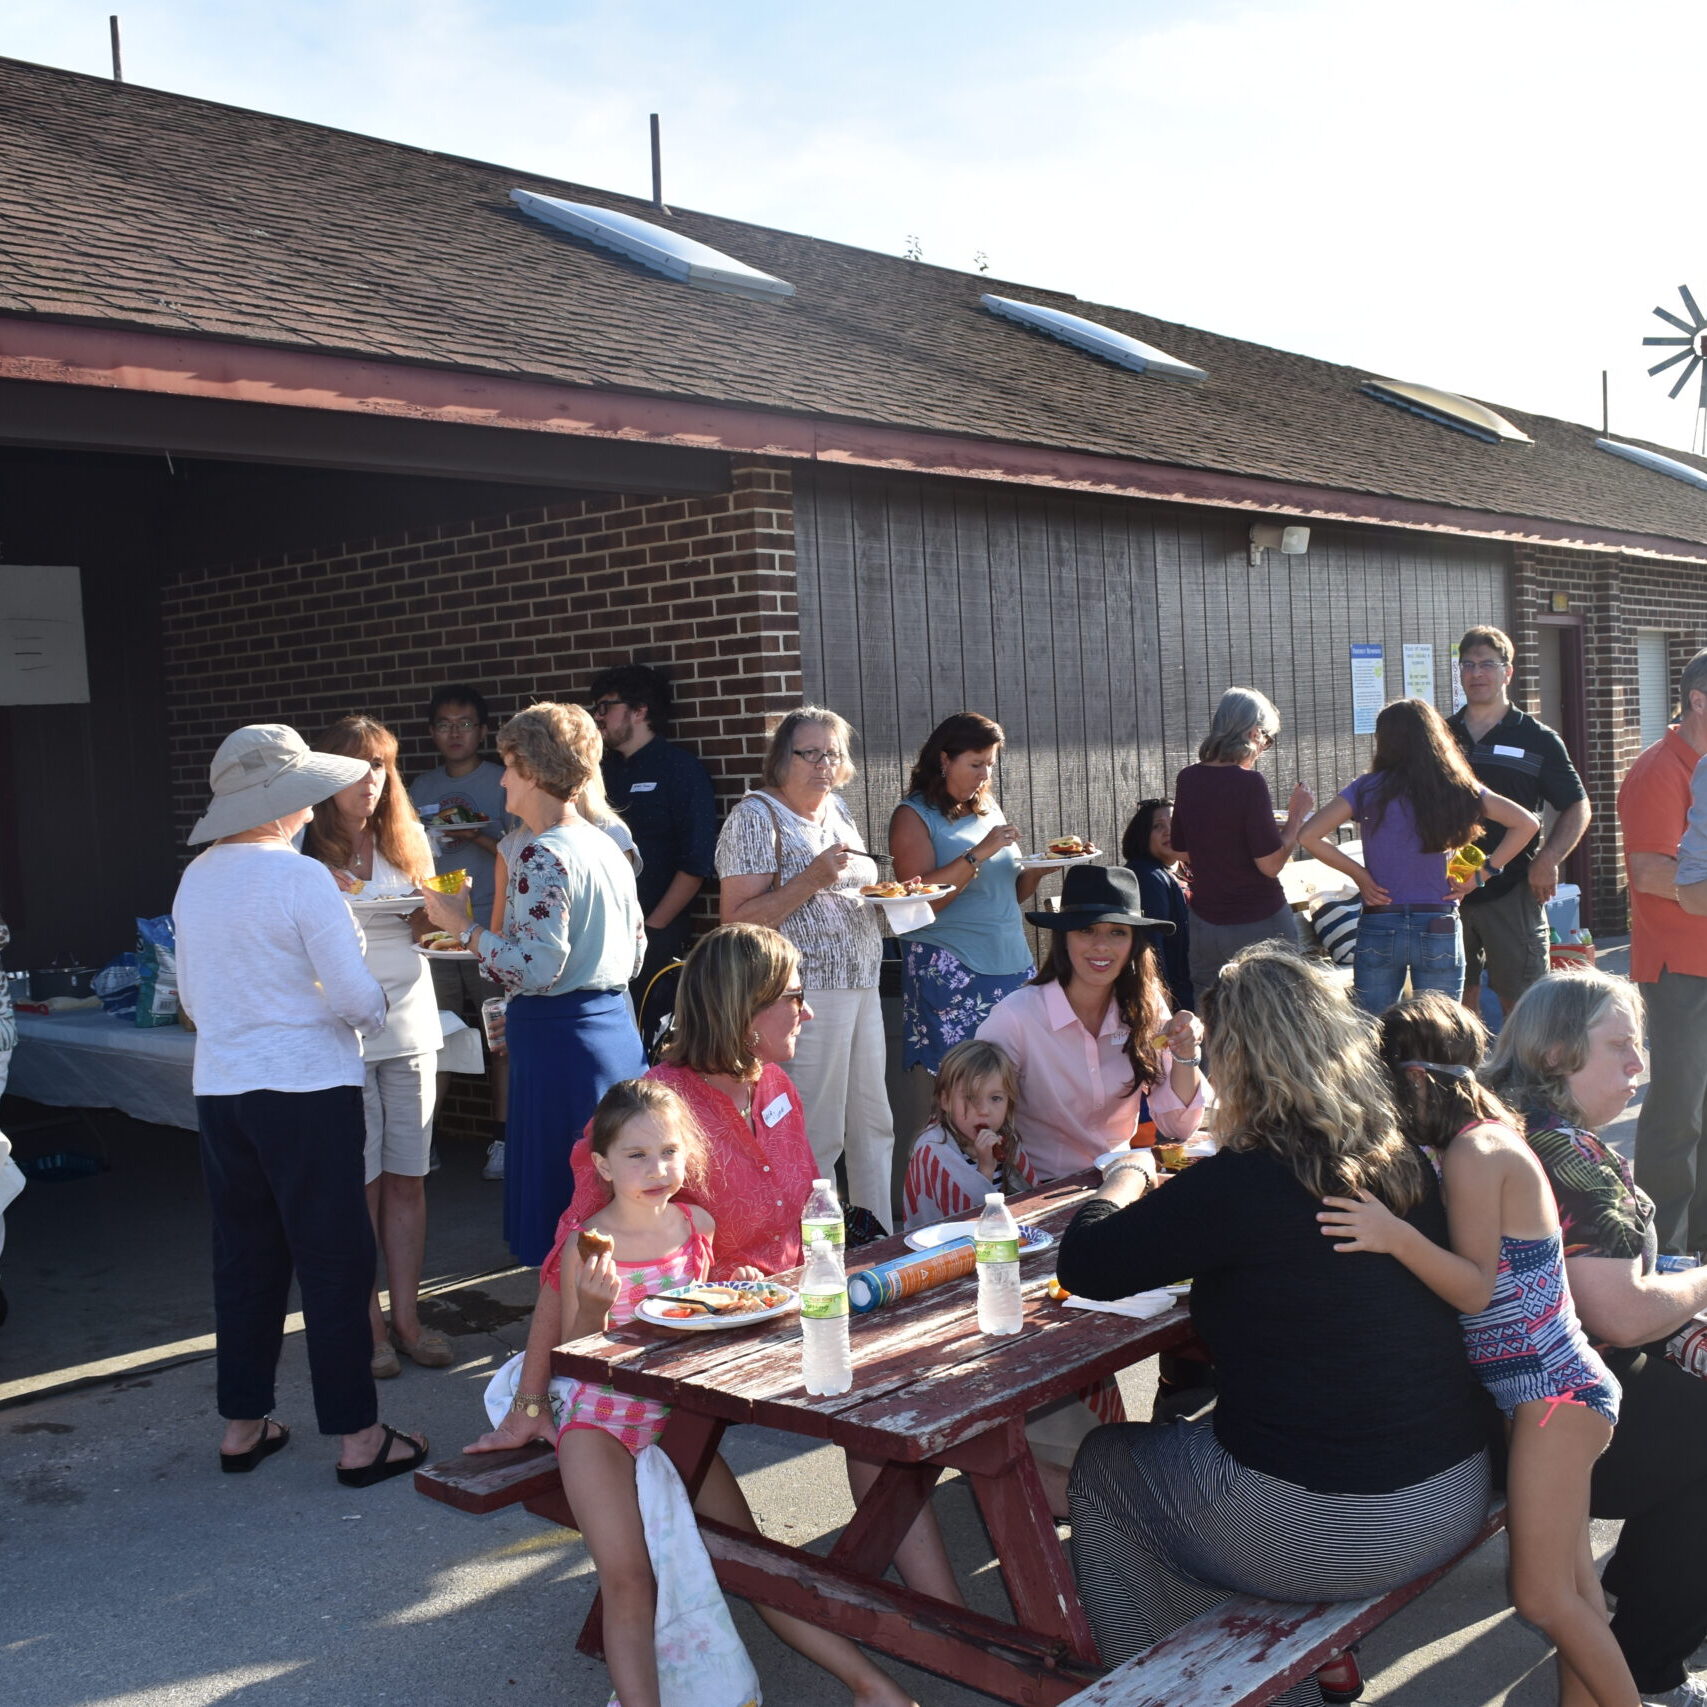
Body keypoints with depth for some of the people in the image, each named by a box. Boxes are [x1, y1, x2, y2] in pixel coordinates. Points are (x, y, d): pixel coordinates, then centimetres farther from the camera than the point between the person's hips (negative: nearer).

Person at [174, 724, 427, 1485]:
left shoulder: (195, 879, 7)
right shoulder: (303, 878, -15)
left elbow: (192, 997, 16)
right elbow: (356, 994, -15)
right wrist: (372, 1012, 6)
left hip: (219, 1089, 7)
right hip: (306, 1088, -7)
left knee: (244, 1258, 16)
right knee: (334, 1262, 1)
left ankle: (242, 1424, 25)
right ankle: (358, 1437, 7)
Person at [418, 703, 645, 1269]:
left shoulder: (542, 857, -15)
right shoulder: (606, 846, 12)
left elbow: (537, 967, -22)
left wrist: (464, 926, -9)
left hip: (561, 1044, -9)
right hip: (617, 1027, 9)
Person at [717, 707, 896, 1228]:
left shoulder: (836, 809, 14)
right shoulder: (756, 817, -9)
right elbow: (737, 918, -16)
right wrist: (811, 879, -23)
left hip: (861, 985, 8)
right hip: (807, 992, -8)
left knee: (874, 1125, 13)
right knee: (818, 1135, -3)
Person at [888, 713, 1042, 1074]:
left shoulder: (988, 810, 16)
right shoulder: (915, 816, -4)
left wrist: (1037, 870, 2)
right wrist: (980, 853, -19)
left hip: (1013, 966, 6)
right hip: (952, 973, -6)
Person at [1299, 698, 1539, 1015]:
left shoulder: (1368, 790, -4)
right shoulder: (1458, 789, 1)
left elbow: (1308, 836, -11)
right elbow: (1527, 824, 1)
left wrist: (1357, 873, -2)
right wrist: (1483, 873, 2)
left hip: (1379, 930, -1)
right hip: (1439, 930, 1)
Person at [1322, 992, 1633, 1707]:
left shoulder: (1474, 1152, -18)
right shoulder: (1485, 1140, 10)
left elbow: (1476, 1289, -22)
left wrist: (1396, 1236, -34)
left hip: (1553, 1390, -10)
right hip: (1553, 1388, 10)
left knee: (1542, 1595, -7)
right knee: (1571, 1589, 15)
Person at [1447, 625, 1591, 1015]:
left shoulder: (1538, 740, 3)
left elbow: (1577, 807, 5)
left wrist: (1548, 860, -9)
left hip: (1512, 893, -3)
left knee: (1520, 1004, -1)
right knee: (1458, 999, 8)